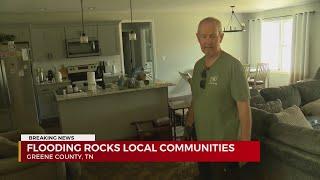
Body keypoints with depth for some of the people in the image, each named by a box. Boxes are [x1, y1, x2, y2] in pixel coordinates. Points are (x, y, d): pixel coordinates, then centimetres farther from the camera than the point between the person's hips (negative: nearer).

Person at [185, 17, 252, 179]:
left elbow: (244, 106, -19)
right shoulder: (198, 65, 3)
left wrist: (245, 141, -19)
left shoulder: (233, 65, -18)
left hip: (224, 142, -6)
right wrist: (188, 125, 14)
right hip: (201, 139, 6)